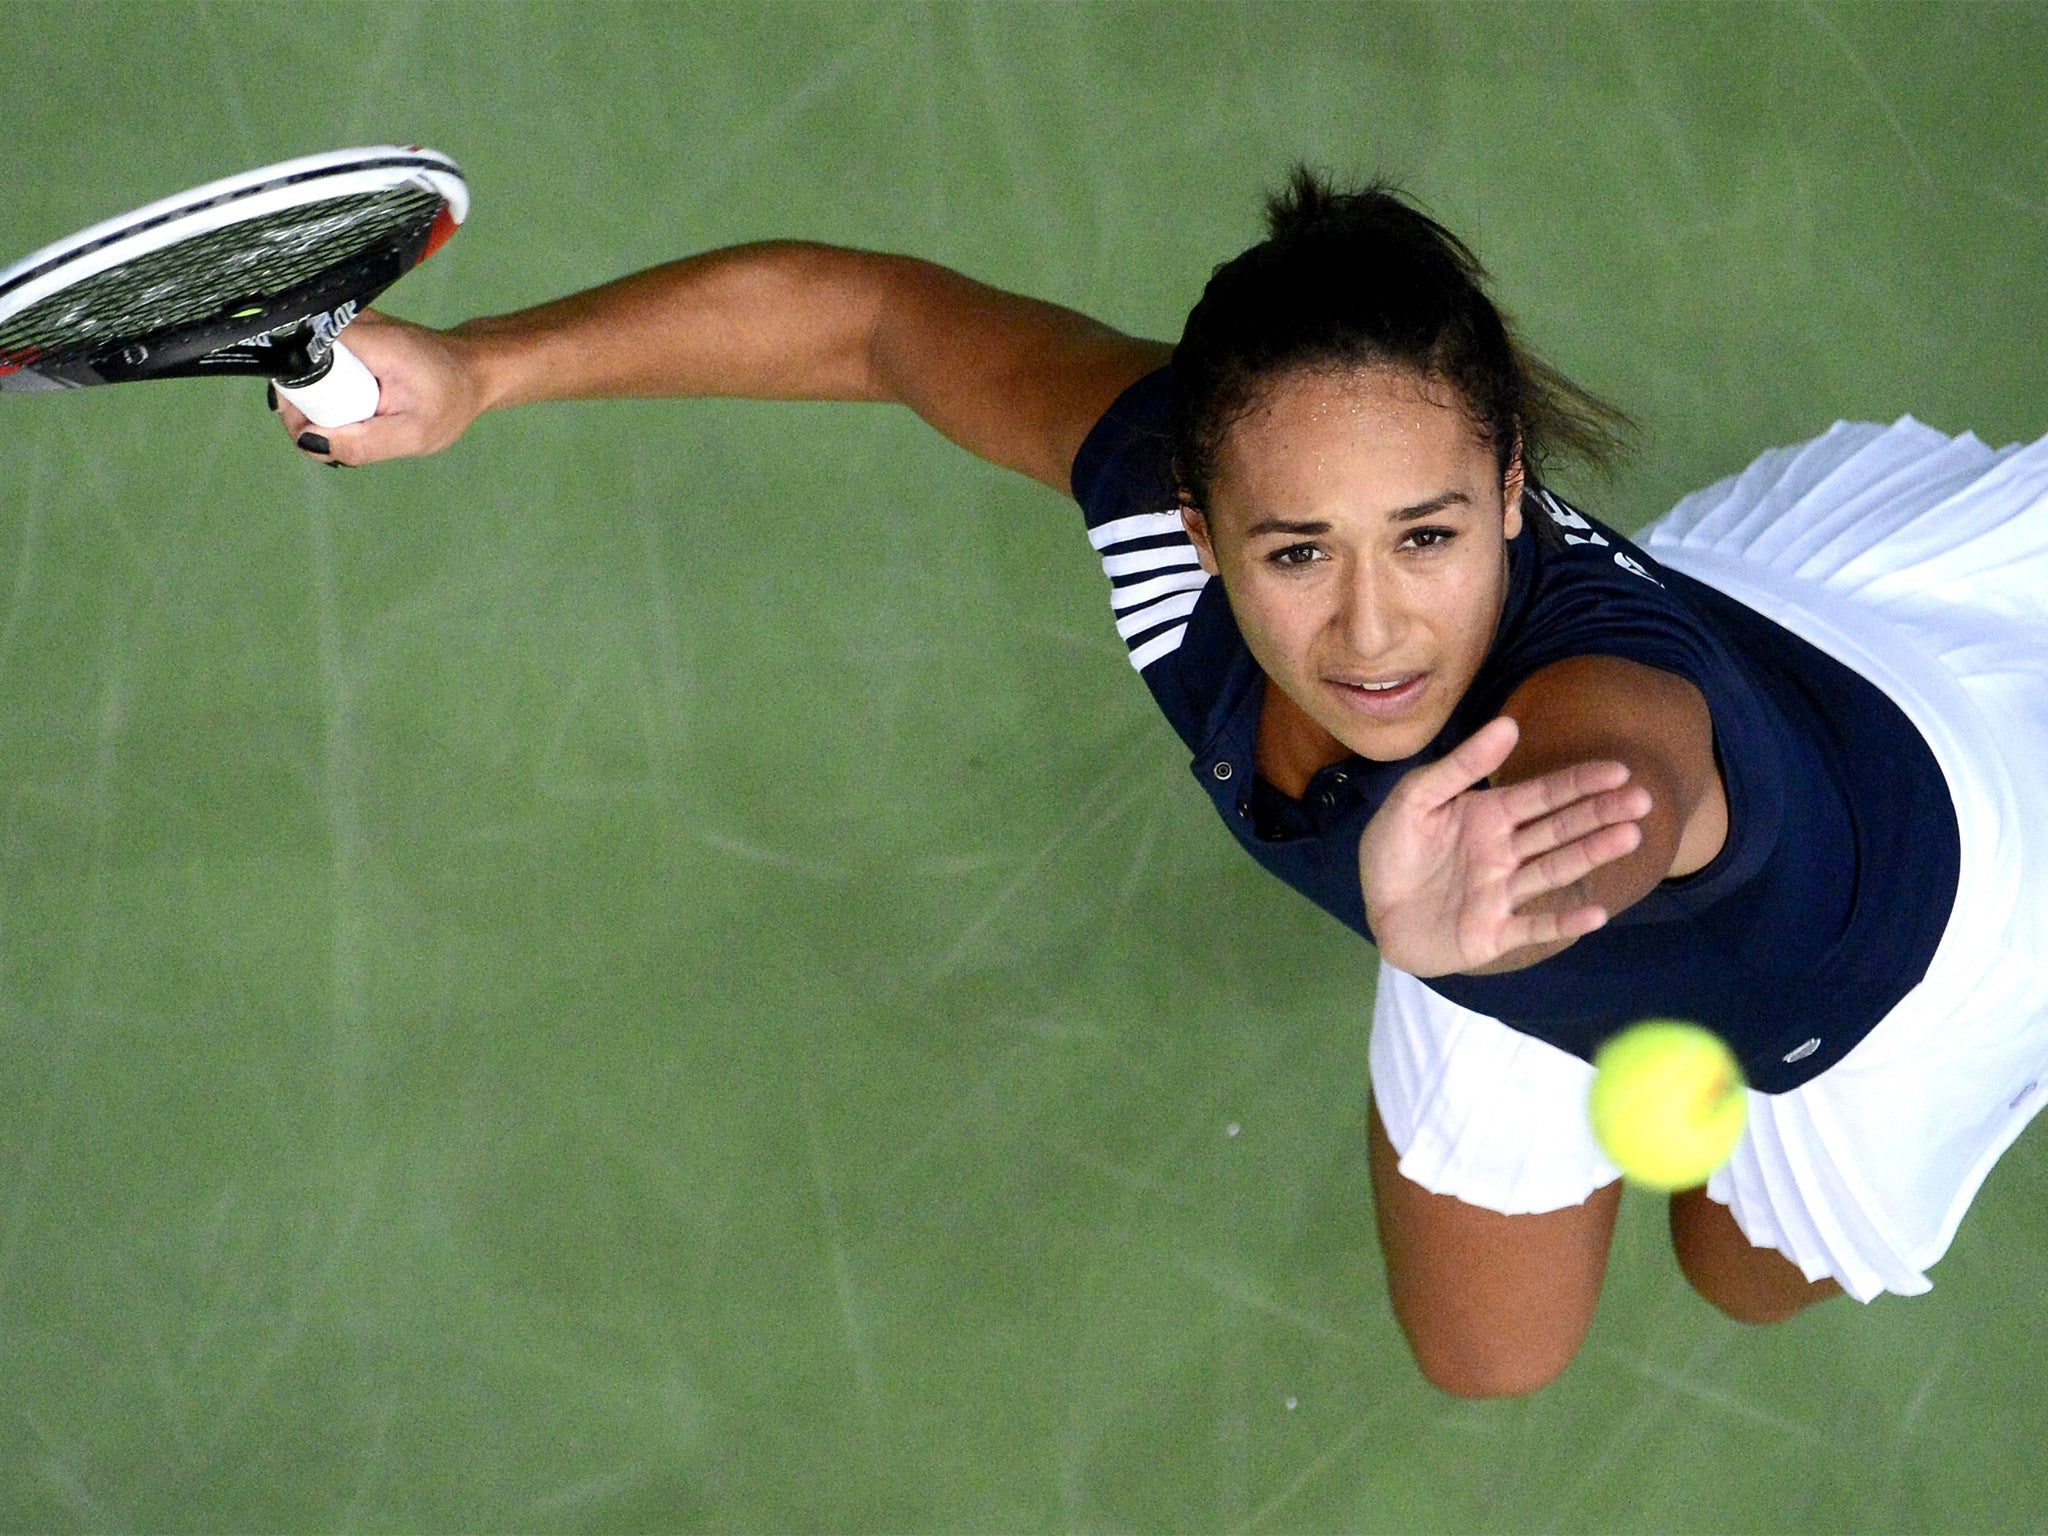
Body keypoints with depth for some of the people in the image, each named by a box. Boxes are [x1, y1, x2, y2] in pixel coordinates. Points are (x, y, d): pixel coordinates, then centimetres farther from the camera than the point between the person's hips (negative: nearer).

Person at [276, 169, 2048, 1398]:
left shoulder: (1598, 682, -55)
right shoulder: (1162, 476, -40)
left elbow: (1618, 774, -81)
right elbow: (856, 307, -25)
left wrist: (1458, 898, -104)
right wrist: (482, 365, -30)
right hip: (1523, 954, 3)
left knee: (1753, 1283, 33)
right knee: (1484, 1359, 30)